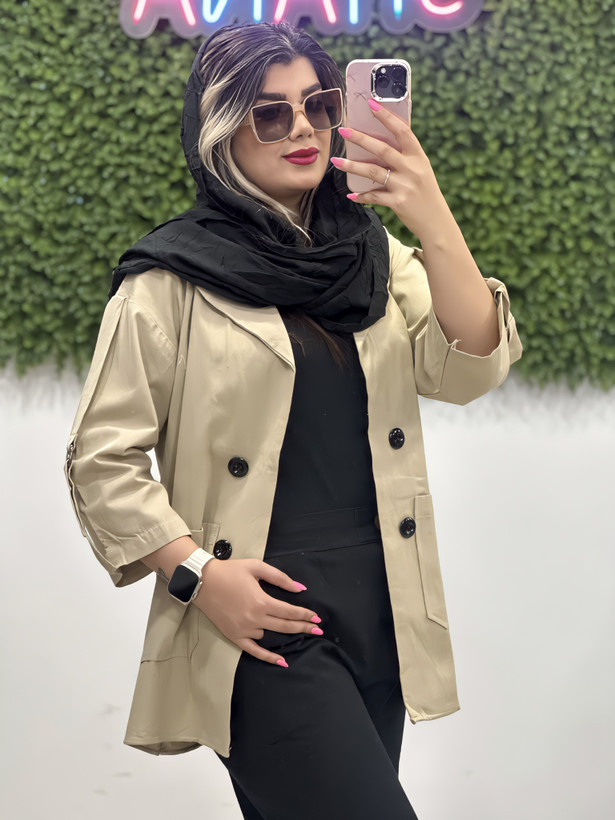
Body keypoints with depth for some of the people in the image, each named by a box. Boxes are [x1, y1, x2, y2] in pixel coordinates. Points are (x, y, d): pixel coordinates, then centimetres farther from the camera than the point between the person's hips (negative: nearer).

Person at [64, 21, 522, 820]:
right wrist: (198, 573, -14)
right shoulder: (171, 281, -5)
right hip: (266, 618, -5)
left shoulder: (375, 258, 9)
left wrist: (434, 225, -20)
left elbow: (467, 369, -7)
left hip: (379, 618, 5)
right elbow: (102, 460, -4)